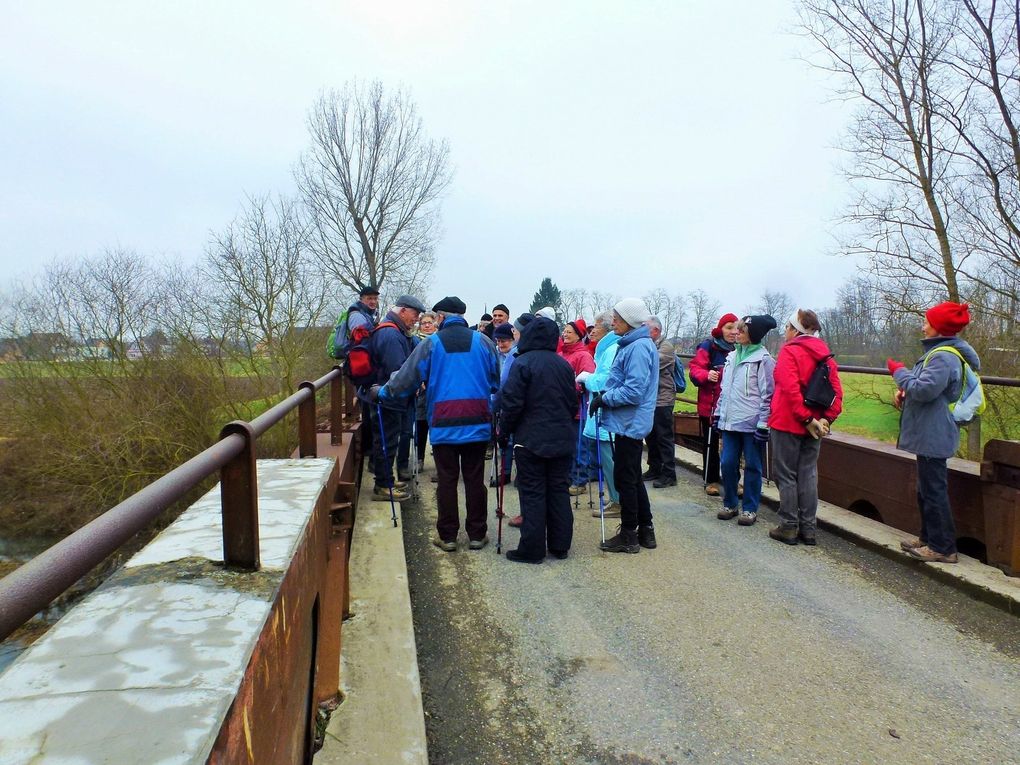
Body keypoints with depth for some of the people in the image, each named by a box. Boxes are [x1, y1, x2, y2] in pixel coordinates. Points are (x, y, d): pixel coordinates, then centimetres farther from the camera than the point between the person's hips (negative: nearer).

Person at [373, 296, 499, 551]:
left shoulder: (430, 344, -1)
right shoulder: (483, 341, 4)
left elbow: (406, 378, 2)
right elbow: (496, 382, 10)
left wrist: (381, 391, 19)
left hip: (443, 426, -1)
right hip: (477, 424, 2)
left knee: (447, 480, 6)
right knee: (475, 479, 7)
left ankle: (447, 535, 13)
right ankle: (477, 534, 14)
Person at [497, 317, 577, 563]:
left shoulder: (523, 363, -11)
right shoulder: (564, 365, 7)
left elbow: (512, 403, -14)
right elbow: (573, 402, 14)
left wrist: (503, 432, -2)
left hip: (531, 440, -5)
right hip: (562, 440, 6)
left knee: (532, 493, 0)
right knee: (559, 490, 12)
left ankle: (532, 549, 5)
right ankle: (560, 545, 19)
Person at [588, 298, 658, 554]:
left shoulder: (639, 347, -19)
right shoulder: (632, 344, 13)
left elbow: (634, 390, -25)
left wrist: (604, 399, -14)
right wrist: (604, 395, 6)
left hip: (630, 423, -10)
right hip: (630, 422, 10)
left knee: (625, 479, -1)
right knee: (633, 478, 17)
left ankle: (628, 536, 10)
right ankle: (645, 530, 26)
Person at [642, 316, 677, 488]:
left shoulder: (666, 347, -9)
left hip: (662, 400, -8)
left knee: (664, 438, -2)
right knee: (651, 437, 15)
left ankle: (669, 474, 5)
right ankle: (654, 469, 26)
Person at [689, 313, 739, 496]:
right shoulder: (708, 347, -4)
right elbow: (694, 368, -10)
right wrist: (706, 375, -29)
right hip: (710, 406, -3)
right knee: (711, 444, 4)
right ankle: (711, 481, 16)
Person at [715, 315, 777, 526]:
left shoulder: (763, 359, -8)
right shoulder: (732, 356, 14)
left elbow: (767, 395, -11)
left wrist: (763, 424, -14)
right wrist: (719, 413, 17)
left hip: (752, 423, -6)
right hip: (731, 421, 6)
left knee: (752, 465, 5)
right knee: (728, 463, 7)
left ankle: (750, 508, 15)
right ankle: (729, 504, 22)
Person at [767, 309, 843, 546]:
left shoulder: (789, 351, -10)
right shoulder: (826, 355, 10)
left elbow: (791, 389, -21)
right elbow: (836, 391, 3)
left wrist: (806, 419, -18)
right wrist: (827, 418, -3)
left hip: (787, 423, -6)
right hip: (813, 427, 6)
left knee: (786, 475, 3)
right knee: (808, 475, 11)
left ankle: (789, 527, 7)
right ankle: (808, 528, 15)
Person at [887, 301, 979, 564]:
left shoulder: (944, 357, -19)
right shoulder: (940, 352, 16)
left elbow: (924, 389, -27)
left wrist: (899, 371, -12)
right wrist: (905, 392, 7)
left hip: (933, 436, -11)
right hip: (929, 434, 11)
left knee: (934, 490, -4)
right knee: (927, 489, 18)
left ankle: (943, 548, 3)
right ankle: (929, 538, 29)